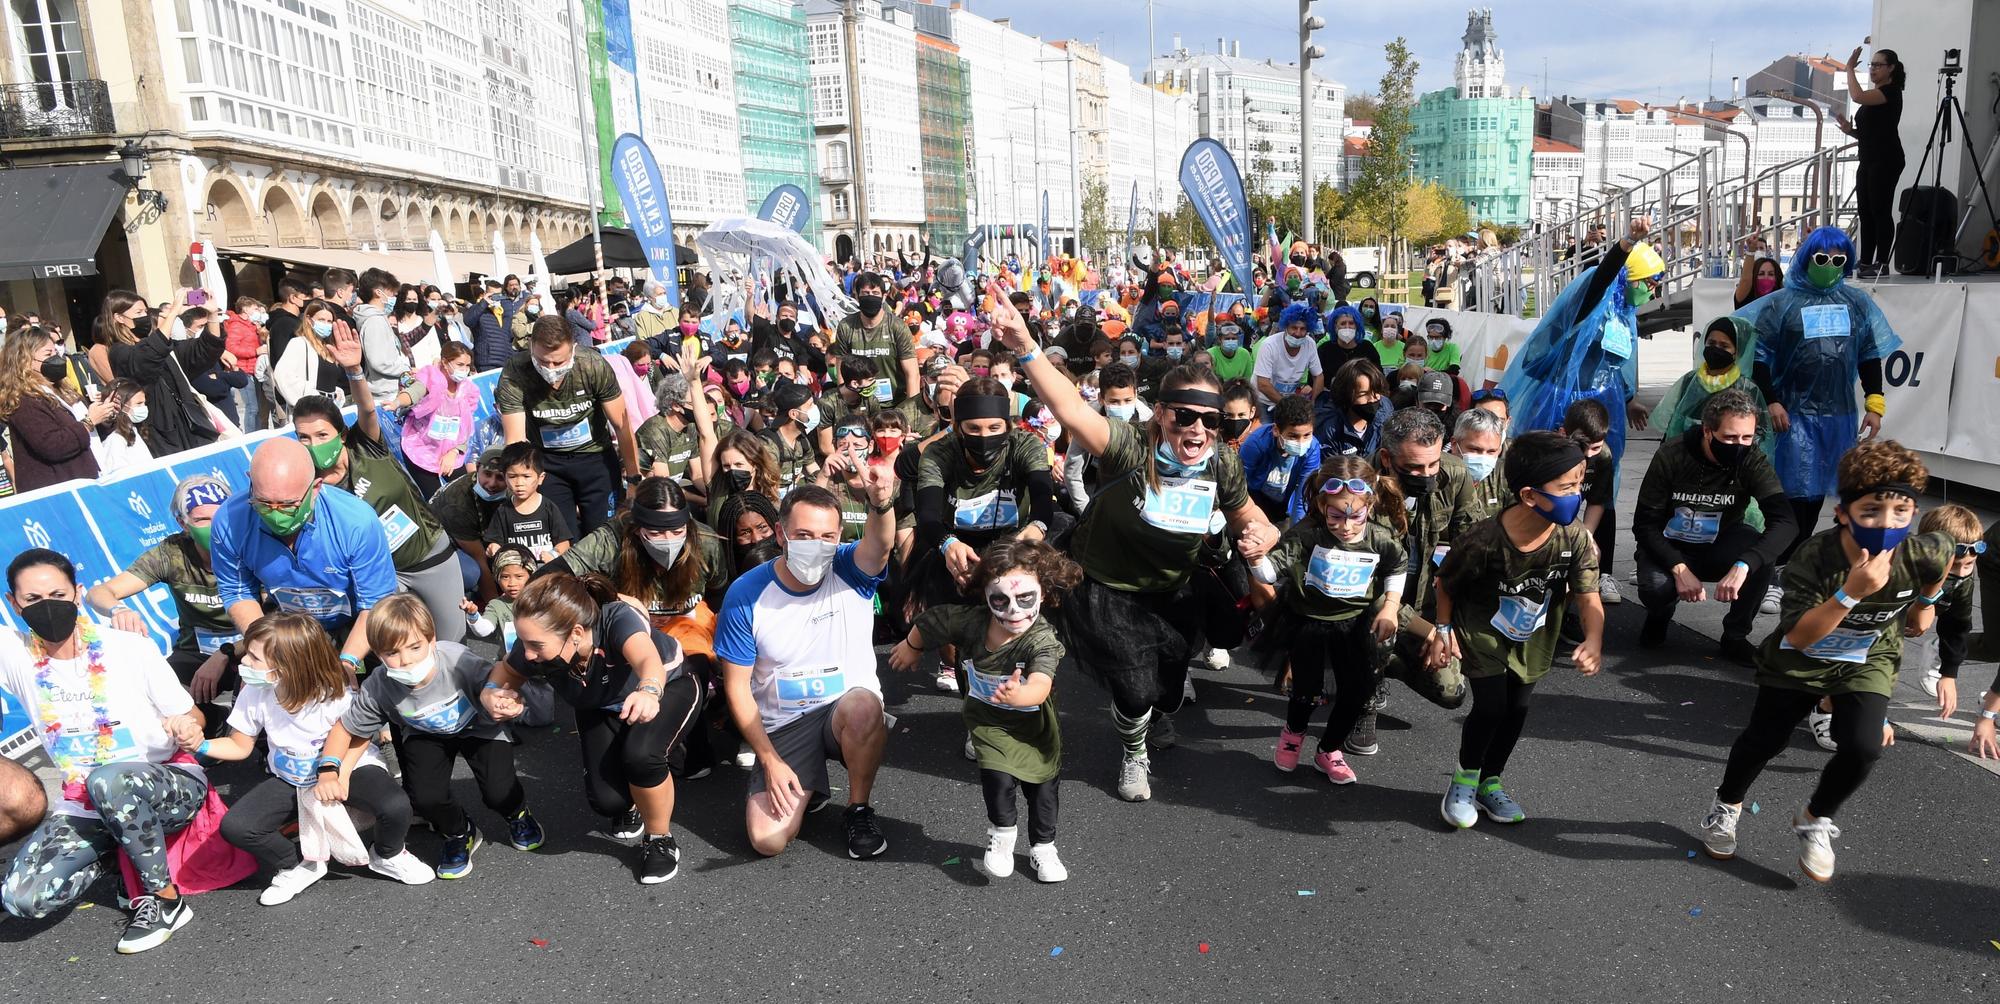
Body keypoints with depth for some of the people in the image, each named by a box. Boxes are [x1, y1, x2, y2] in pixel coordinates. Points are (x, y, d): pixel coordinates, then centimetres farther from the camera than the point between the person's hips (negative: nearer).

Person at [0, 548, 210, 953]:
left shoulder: (130, 647, -12)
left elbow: (192, 716, -5)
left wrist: (186, 726, -29)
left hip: (174, 785, -4)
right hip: (85, 809, 4)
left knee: (107, 780, -39)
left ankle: (166, 900, -20)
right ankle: (115, 852, 12)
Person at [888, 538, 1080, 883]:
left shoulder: (1043, 640, -34)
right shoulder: (969, 622, -24)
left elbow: (1041, 686, -52)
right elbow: (928, 622, -4)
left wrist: (1019, 695, -74)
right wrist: (911, 647, 15)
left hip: (1034, 722, -1)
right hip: (988, 720, 1)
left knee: (1043, 786, 9)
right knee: (999, 778, -17)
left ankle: (1043, 848, 37)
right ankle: (1001, 834, 14)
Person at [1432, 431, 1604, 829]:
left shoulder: (1576, 540, -22)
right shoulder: (1482, 540, -31)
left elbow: (1588, 597, -23)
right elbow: (1446, 584, -13)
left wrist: (1594, 640, -40)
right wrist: (1443, 629, -12)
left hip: (1533, 639, 4)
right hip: (1483, 632, -4)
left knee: (1517, 710, 10)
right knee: (1491, 706, -11)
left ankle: (1490, 782, 33)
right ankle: (1465, 777, 16)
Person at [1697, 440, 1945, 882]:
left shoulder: (1925, 555, -23)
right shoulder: (1814, 556, -33)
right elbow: (1797, 636, -36)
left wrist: (1929, 596, 3)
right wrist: (1851, 592, -45)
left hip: (1867, 662, 2)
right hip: (1799, 660, -2)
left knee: (1864, 746, -17)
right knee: (1764, 740, 6)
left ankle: (1814, 821, 13)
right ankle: (1726, 808, 36)